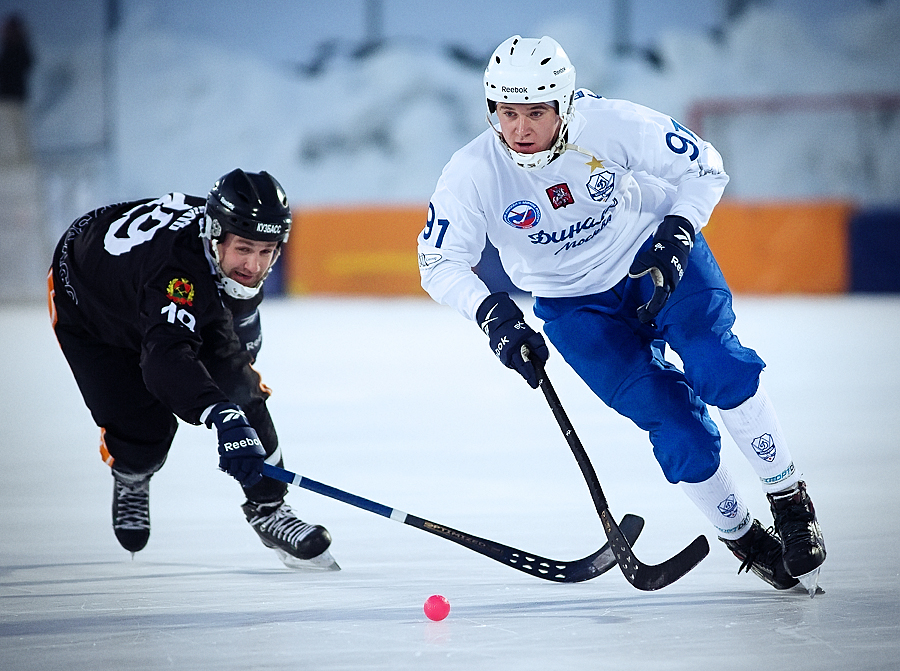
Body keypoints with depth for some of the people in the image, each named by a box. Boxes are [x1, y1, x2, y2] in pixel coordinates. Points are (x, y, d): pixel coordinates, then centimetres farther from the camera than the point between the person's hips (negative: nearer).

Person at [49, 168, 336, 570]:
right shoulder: (176, 265, -47)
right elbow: (166, 355, -62)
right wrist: (222, 416, -76)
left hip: (185, 307, 6)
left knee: (243, 393, -10)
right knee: (142, 430, -14)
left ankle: (267, 509, 3)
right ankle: (130, 480, 23)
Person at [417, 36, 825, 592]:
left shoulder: (613, 125, -25)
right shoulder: (473, 173, -22)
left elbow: (705, 167, -13)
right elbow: (440, 264, -16)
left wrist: (677, 234, -28)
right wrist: (493, 313, -32)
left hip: (656, 257, 0)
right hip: (576, 305, 0)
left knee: (718, 368, -24)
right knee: (675, 421, -13)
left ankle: (791, 501, -7)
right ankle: (743, 538, 6)